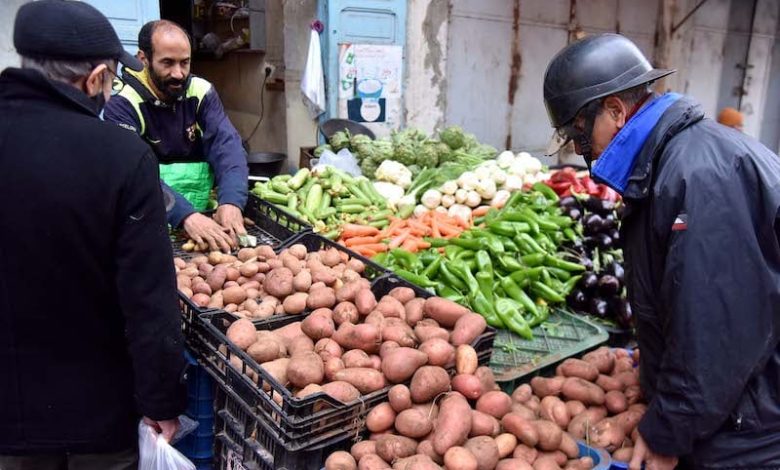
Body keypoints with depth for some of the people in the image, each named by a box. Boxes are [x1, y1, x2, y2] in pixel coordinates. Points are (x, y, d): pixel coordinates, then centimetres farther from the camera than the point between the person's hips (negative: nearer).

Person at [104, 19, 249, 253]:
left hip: (204, 215, 3)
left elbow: (226, 144, -10)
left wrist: (231, 201, -28)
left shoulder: (202, 92, 1)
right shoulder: (122, 104, -10)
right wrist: (185, 215, -36)